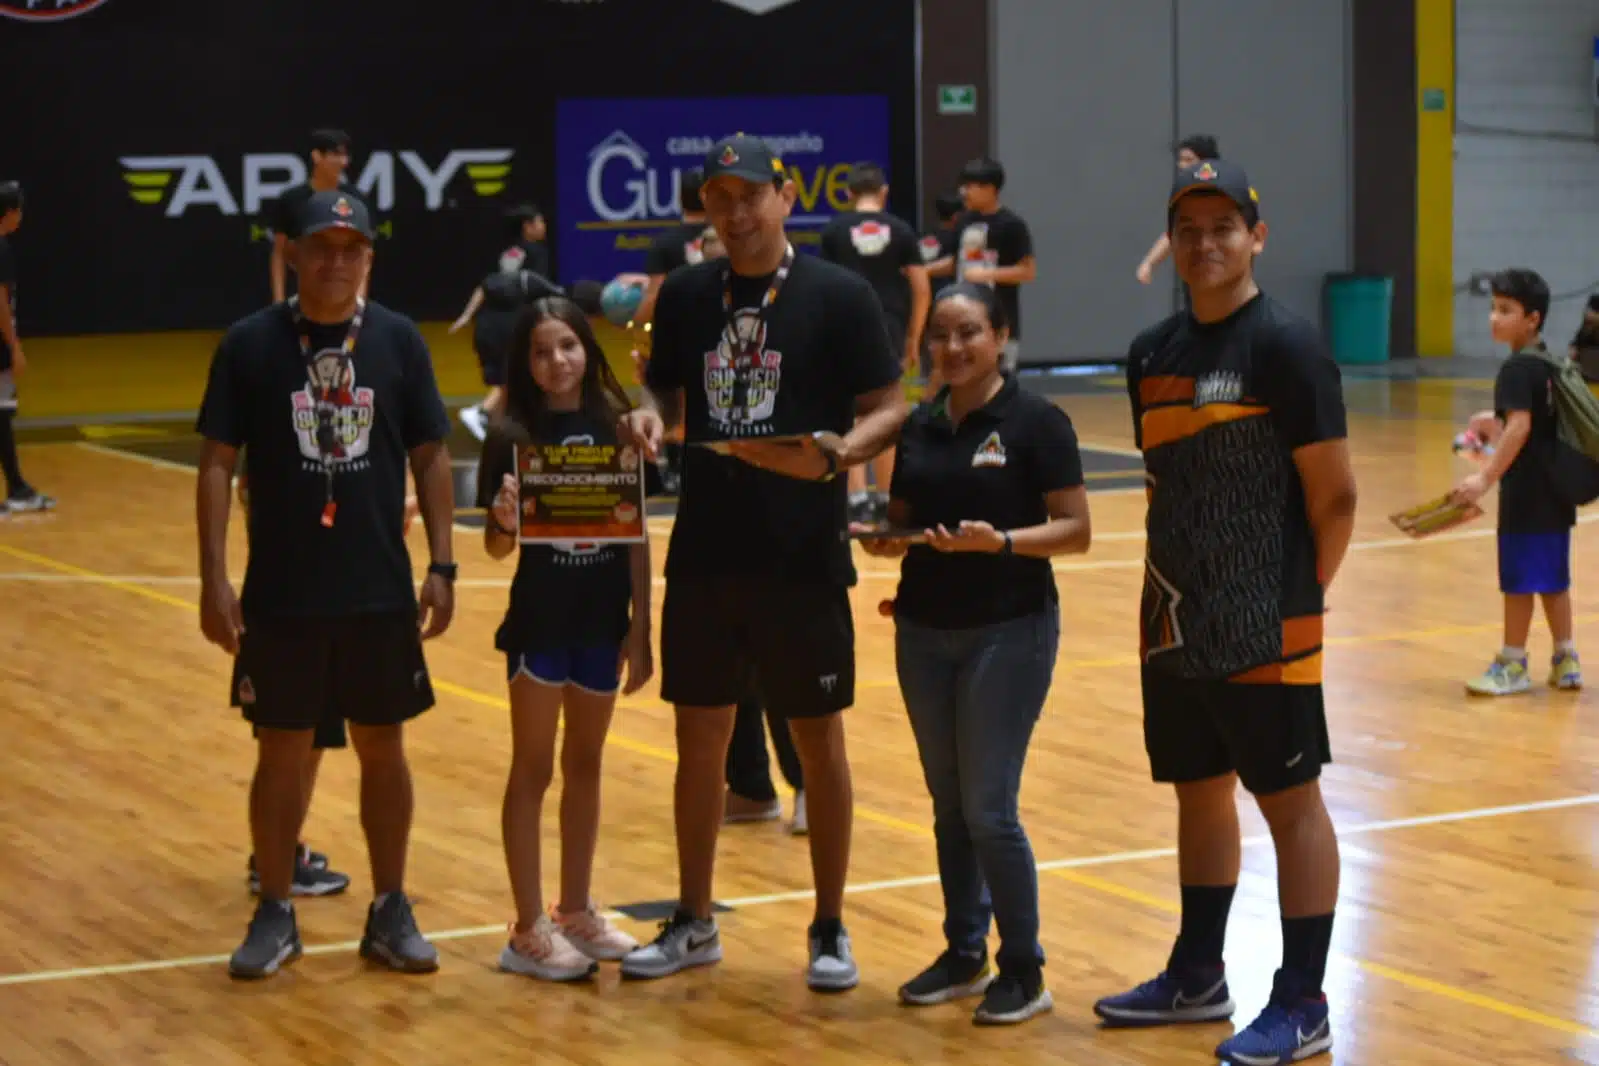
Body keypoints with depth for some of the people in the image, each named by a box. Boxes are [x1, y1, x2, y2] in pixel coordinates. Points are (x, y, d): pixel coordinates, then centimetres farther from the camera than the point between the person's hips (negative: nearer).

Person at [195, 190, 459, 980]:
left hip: (382, 590, 1)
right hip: (280, 593, -1)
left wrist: (441, 566, -1)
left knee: (382, 746, 8)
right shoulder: (250, 343, -5)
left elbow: (430, 455, 4)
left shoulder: (398, 341, 0)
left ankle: (390, 911, 20)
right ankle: (275, 911, 19)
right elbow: (217, 462, -3)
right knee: (281, 750, 6)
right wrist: (214, 579, -8)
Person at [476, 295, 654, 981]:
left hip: (602, 620, 3)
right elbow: (496, 546, -6)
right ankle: (528, 931, 8)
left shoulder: (616, 427, -1)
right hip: (539, 620, -3)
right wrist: (504, 520, -29)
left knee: (585, 765, 14)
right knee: (534, 770, 4)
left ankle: (575, 911, 26)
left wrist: (642, 626, 1)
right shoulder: (513, 436, -8)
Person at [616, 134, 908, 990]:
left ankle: (829, 929, 18)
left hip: (804, 559, -4)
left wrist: (838, 452, -25)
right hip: (703, 555, 4)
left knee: (819, 739, 6)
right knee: (699, 735, 11)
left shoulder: (839, 297, -6)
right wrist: (650, 413, -9)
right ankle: (693, 923, 24)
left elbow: (888, 410, -6)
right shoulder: (686, 294, 5)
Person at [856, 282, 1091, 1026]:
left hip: (1009, 630, -6)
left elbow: (1076, 530, -10)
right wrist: (883, 540, -6)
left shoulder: (1036, 422, -7)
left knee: (988, 809, -7)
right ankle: (964, 953, 23)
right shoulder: (919, 427, 10)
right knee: (948, 806, 11)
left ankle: (1024, 972, 5)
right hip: (924, 630, 6)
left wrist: (1001, 540, -25)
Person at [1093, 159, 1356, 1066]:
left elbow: (1335, 497, -11)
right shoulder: (1153, 354, 9)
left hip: (1265, 632, -7)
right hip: (1175, 624, 7)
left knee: (1292, 801, 1)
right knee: (1200, 792, 17)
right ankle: (1198, 975, 31)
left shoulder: (1287, 346, -12)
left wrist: (1297, 595, -2)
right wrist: (1177, 587, 11)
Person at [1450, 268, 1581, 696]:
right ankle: (1566, 661, 21)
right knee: (1552, 579, 16)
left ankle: (1513, 665, 11)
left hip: (1527, 496, -9)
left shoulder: (1517, 368, -17)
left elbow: (1520, 427, -28)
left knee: (1518, 580, 2)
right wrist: (1497, 423, 27)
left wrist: (1486, 478, -30)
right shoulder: (1547, 363, 11)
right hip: (1554, 494, 9)